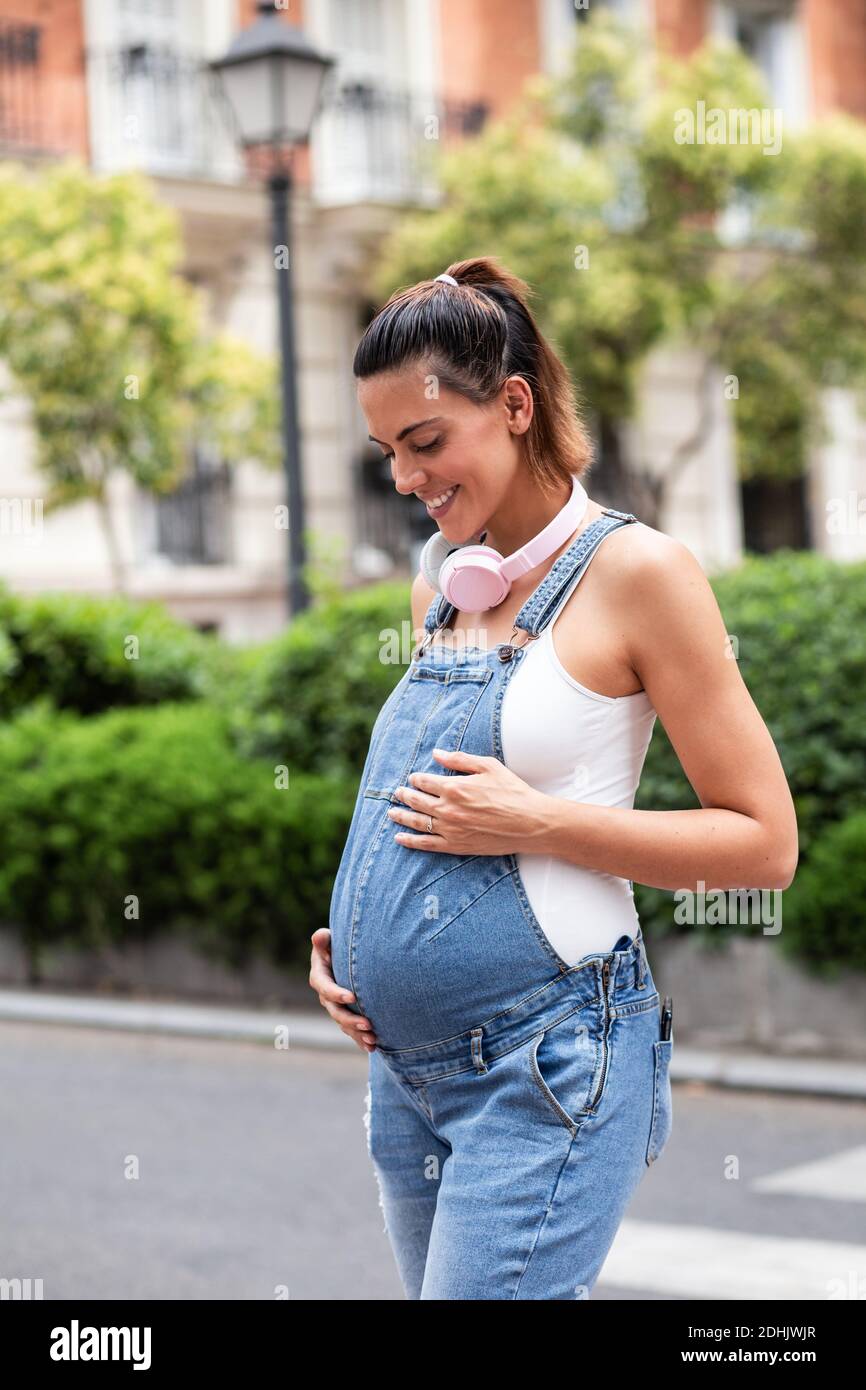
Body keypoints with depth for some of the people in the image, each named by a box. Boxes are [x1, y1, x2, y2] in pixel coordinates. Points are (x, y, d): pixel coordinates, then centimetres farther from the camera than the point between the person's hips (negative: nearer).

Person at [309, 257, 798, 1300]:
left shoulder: (635, 571, -8)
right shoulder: (442, 586, 12)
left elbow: (765, 843, -9)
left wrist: (539, 822, -17)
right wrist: (350, 932, 7)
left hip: (546, 1062, -7)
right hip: (405, 1060, 7)